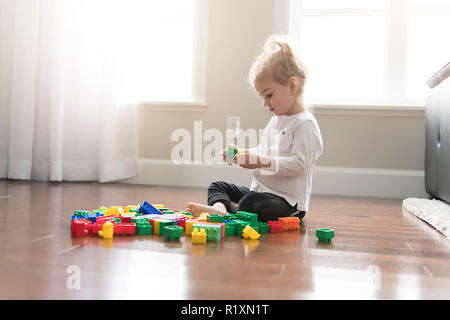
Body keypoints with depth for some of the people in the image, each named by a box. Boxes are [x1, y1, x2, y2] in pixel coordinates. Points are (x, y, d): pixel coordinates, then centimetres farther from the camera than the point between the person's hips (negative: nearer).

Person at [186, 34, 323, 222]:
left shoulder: (305, 123, -13)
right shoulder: (275, 121, 17)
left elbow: (298, 164, -22)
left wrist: (262, 162, -26)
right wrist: (240, 154, 9)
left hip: (287, 199, -10)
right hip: (259, 190, 10)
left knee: (252, 203, -38)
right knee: (218, 187, 4)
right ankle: (219, 207, -24)